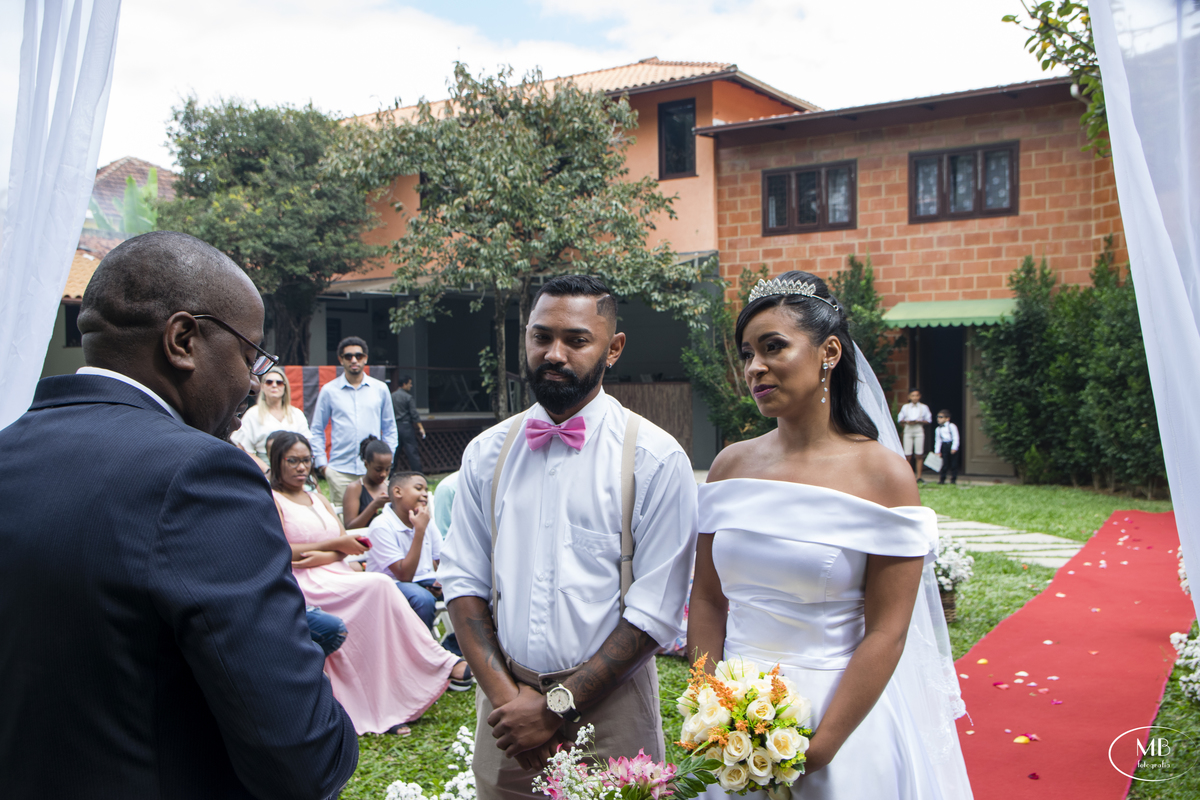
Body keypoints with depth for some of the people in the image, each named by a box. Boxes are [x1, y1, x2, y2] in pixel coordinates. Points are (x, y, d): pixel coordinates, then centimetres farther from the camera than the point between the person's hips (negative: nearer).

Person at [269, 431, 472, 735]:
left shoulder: (318, 499, 25)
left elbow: (346, 543, 14)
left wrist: (324, 556, -9)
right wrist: (336, 544, -7)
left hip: (336, 576, 6)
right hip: (303, 585, -6)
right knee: (378, 585, -29)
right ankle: (441, 663, -22)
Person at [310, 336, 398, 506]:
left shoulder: (380, 389, 8)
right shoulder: (329, 390, 5)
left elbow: (390, 428, 16)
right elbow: (317, 431, 11)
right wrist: (321, 464, 3)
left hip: (374, 471, 1)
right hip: (340, 471, -1)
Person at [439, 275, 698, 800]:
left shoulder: (655, 459, -9)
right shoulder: (487, 452, 3)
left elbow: (656, 608, -12)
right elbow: (462, 579, 3)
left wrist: (560, 707, -14)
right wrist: (502, 691, -9)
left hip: (607, 699, -3)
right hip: (505, 700, 3)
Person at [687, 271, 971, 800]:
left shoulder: (882, 475, -12)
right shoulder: (731, 465, 0)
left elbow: (886, 634, -14)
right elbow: (707, 599, 4)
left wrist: (816, 751, -16)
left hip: (842, 719, -4)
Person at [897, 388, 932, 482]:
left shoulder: (924, 407, 7)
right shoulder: (905, 407, 10)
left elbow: (928, 420, 6)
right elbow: (899, 419, 11)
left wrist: (919, 421, -10)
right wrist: (906, 421, -8)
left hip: (919, 430, 0)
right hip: (908, 430, 0)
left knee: (918, 455, -3)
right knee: (908, 455, -6)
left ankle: (919, 477, 0)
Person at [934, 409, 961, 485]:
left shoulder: (952, 426, -3)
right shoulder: (938, 429, 9)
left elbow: (956, 438, -6)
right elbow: (937, 440, 10)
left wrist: (954, 448, -14)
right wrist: (937, 451, 3)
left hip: (952, 446, -3)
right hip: (944, 446, 3)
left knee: (953, 463, 1)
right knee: (944, 463, 0)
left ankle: (953, 479, 9)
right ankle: (942, 479, 4)